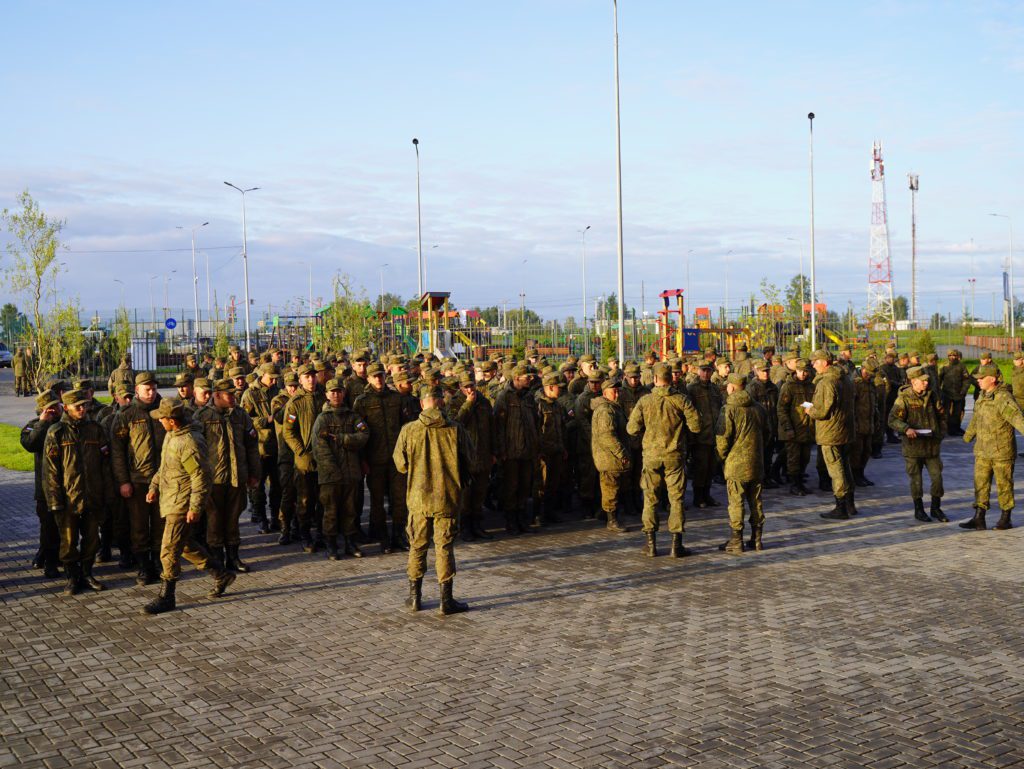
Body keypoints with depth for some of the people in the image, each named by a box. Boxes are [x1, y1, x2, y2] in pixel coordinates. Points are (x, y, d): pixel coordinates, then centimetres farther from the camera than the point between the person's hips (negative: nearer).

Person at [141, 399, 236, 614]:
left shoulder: (189, 443, -24)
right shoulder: (171, 436, 8)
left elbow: (201, 477, -23)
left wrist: (195, 508, -23)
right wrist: (154, 486, 15)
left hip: (182, 505, -10)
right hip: (171, 501, 10)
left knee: (169, 550, -5)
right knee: (185, 544, 20)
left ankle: (166, 597, 7)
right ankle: (221, 574, 33)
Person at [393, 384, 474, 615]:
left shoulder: (409, 430, -8)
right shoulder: (456, 430, -9)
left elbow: (400, 464, 1)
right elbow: (468, 460, 3)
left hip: (418, 497, 1)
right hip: (448, 498, -1)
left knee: (417, 546, 13)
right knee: (444, 547, 5)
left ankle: (415, 596, 19)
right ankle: (446, 600, 7)